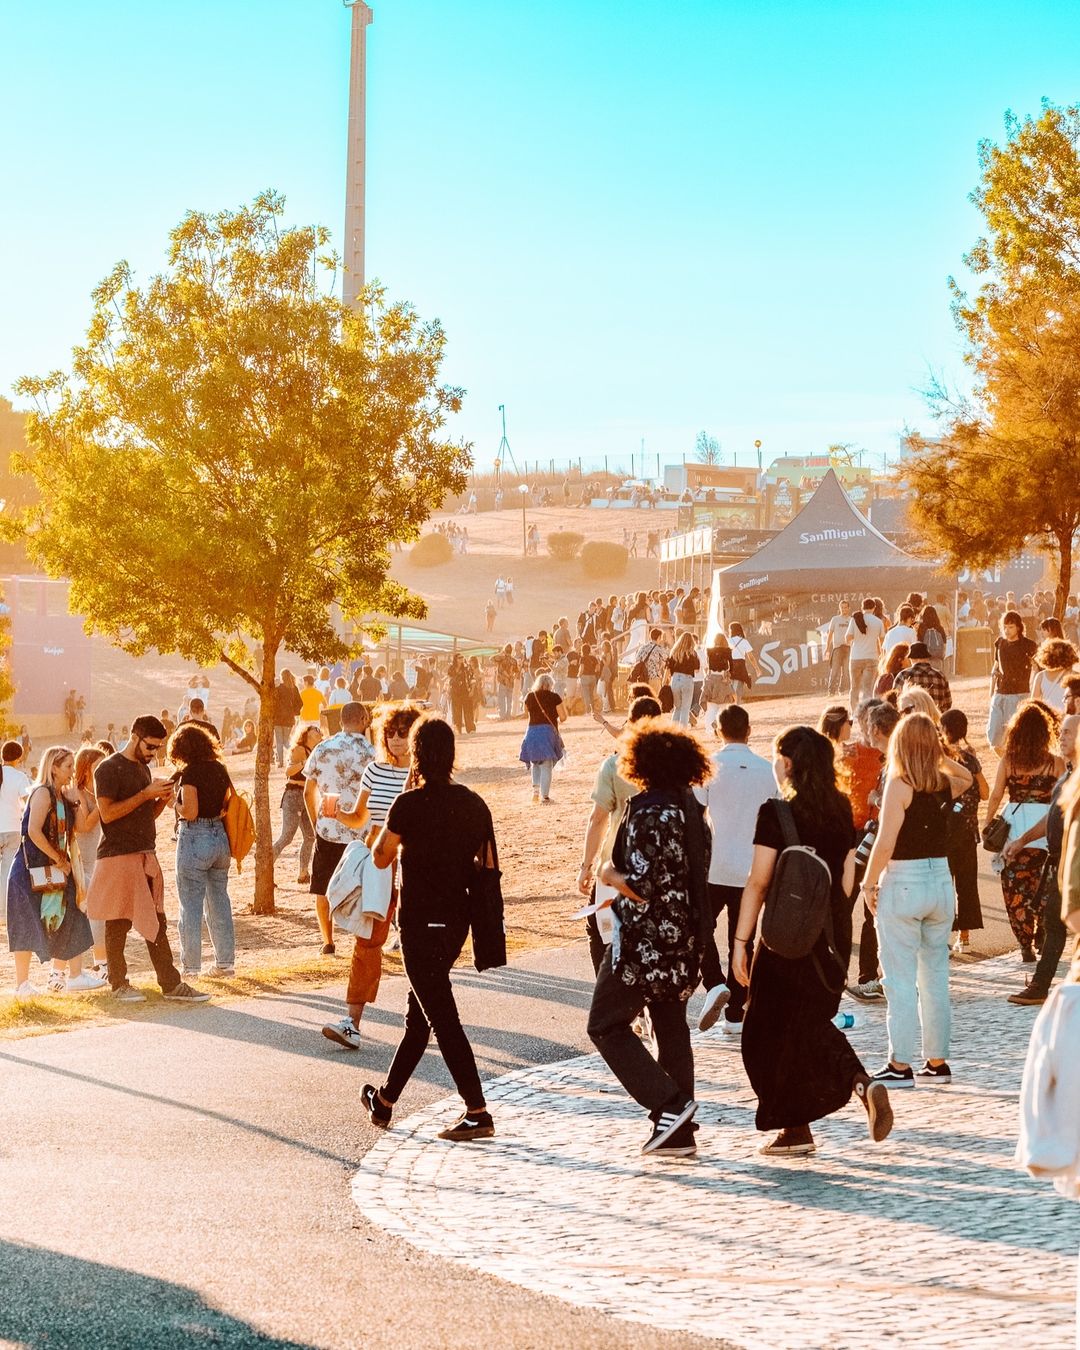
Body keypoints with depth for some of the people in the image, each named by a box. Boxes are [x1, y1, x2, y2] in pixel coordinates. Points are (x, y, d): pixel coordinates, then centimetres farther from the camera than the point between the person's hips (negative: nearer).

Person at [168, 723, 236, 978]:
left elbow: (190, 812, -18)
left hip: (195, 839, -7)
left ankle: (191, 967, 6)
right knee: (219, 902, 16)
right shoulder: (220, 769, 6)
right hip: (220, 837, 7)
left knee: (191, 906, 2)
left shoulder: (189, 772, -13)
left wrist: (175, 803, 0)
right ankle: (225, 962, 20)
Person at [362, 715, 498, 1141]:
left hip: (420, 925, -7)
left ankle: (477, 1112, -10)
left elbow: (380, 857, -2)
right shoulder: (473, 803, 2)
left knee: (443, 1018, -5)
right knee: (419, 1014, 18)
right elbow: (487, 865, 6)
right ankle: (385, 1101, 32)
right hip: (456, 920, 7)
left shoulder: (410, 805, -15)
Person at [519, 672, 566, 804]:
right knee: (546, 765, 0)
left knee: (535, 763, 20)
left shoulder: (529, 697, 5)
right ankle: (544, 795, -2)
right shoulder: (554, 697, -4)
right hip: (548, 730, -3)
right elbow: (563, 718, -2)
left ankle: (536, 789, 7)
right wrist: (563, 705, 17)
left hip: (532, 731, 3)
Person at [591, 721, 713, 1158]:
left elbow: (643, 887, -23)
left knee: (606, 1025, 2)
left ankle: (669, 1104, -8)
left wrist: (610, 876, -4)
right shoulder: (691, 808, 9)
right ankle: (678, 1133, 14)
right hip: (684, 936, 9)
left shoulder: (649, 813, -18)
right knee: (671, 1028, 13)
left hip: (645, 941, -9)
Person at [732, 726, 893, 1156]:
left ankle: (796, 1131, 11)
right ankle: (863, 1083, -3)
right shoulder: (841, 810, 4)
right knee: (813, 1022, 19)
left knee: (776, 1027, 8)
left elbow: (758, 882, -14)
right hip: (834, 929, 6)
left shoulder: (776, 814, -14)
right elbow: (847, 876, 8)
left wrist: (741, 941, -9)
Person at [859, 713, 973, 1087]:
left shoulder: (900, 784, -13)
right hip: (941, 881, 6)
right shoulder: (945, 784, 5)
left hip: (903, 884, -6)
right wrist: (940, 757, 19)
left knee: (900, 980, -2)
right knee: (935, 978, 12)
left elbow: (886, 842, -19)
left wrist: (869, 884, -9)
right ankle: (937, 1063, 17)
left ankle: (900, 1066, -1)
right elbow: (967, 778, 32)